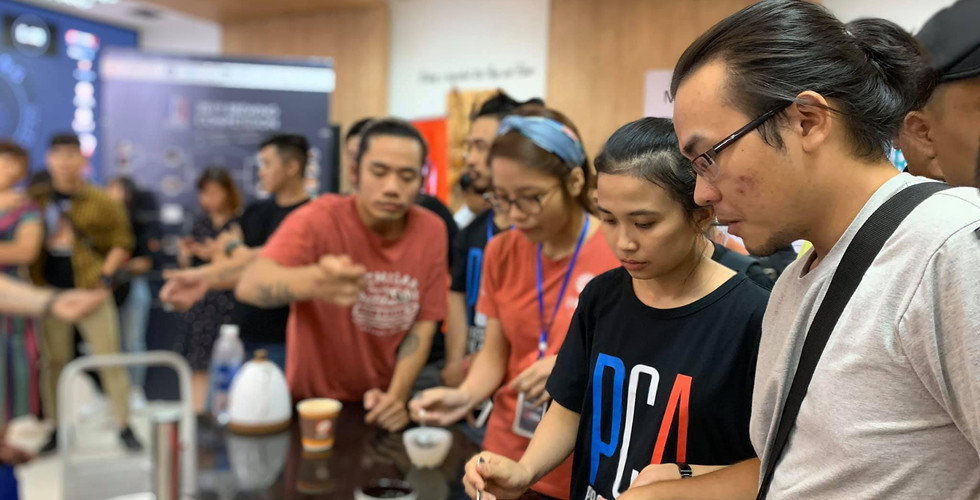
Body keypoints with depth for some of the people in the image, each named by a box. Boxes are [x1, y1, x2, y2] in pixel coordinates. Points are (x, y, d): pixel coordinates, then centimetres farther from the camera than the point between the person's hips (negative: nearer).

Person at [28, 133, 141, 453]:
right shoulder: (36, 200, 7)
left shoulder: (101, 202, -1)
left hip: (91, 290, -3)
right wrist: (33, 277, 3)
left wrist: (106, 276, -9)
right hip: (49, 291, 3)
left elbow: (122, 241, 0)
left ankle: (124, 426, 7)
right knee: (53, 360, 9)